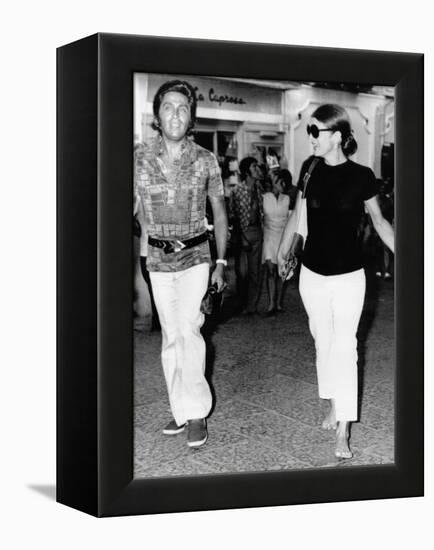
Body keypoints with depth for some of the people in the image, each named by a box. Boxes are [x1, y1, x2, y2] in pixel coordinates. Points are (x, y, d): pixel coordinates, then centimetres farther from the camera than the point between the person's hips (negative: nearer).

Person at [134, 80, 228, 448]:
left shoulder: (205, 160, -4)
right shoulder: (139, 159, -3)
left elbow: (219, 213, 4)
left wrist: (221, 263, 1)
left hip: (196, 255, -2)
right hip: (158, 259, 2)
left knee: (189, 329, -17)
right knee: (171, 336, 8)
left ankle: (197, 413, -8)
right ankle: (181, 411, 20)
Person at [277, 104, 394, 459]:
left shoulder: (361, 176, -10)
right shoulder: (310, 169, -1)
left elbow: (379, 221, 2)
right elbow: (297, 215, 12)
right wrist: (282, 253, 22)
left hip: (348, 275, -4)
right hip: (313, 274, 4)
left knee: (344, 346, -5)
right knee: (323, 342, 13)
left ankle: (343, 430, -4)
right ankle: (334, 406, 29)